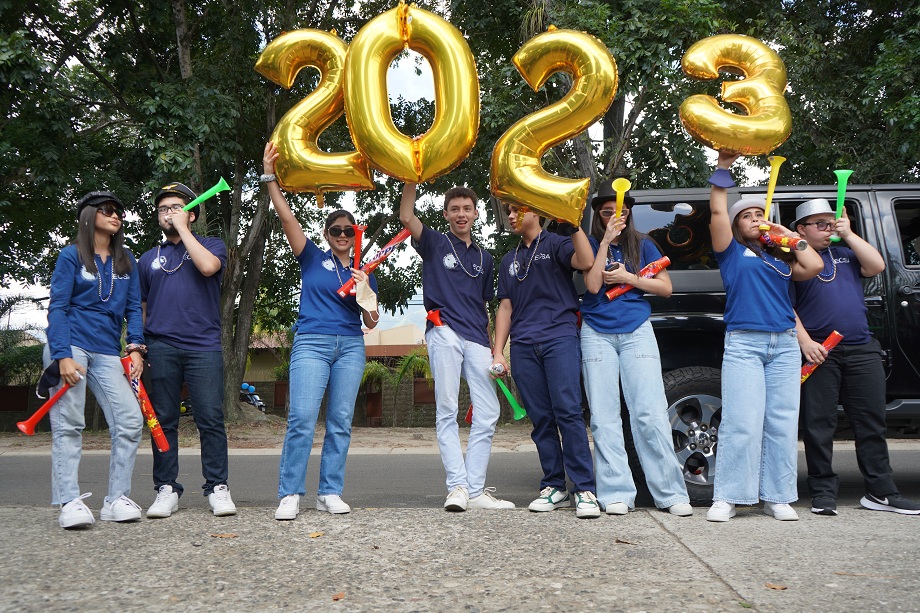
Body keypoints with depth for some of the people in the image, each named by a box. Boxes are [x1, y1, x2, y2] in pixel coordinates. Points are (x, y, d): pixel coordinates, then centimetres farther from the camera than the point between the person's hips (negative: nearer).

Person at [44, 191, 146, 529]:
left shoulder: (126, 261, 15)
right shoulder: (71, 256, 4)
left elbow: (133, 308, 15)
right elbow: (57, 307, -2)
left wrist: (135, 348, -1)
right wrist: (62, 357, -14)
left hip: (107, 352, 4)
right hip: (71, 345, -4)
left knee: (130, 420, -8)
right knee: (68, 424, -6)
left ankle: (116, 500, -3)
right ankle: (69, 503, -6)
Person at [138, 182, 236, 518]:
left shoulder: (211, 245, 12)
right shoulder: (148, 259, 20)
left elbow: (208, 266, -13)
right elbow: (140, 307, 19)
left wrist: (182, 229, -4)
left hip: (204, 346, -3)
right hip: (161, 348, 3)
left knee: (211, 420, -5)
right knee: (163, 421, 3)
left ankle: (217, 488, 1)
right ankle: (166, 489, 9)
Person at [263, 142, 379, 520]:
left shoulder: (363, 272, 16)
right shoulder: (313, 259, 10)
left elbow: (372, 322, 13)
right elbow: (286, 217, -1)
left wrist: (364, 291, -4)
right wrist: (270, 177, -9)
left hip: (350, 347, 3)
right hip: (312, 342, -3)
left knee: (340, 421, 1)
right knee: (302, 418, -14)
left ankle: (330, 493, 8)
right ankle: (290, 494, -10)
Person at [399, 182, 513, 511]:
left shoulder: (484, 258, 23)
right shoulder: (436, 244, 11)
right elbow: (406, 216, -6)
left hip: (476, 339, 4)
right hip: (444, 333, -4)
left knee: (488, 413, -4)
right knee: (447, 411, -8)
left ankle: (475, 490, -1)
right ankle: (457, 486, -9)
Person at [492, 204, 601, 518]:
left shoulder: (555, 244, 9)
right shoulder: (509, 260, 24)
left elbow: (586, 262, -11)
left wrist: (573, 224, -15)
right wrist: (498, 351, 12)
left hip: (559, 337, -5)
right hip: (523, 347, 5)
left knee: (567, 411, -14)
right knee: (541, 418, 3)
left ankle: (584, 489, -14)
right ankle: (554, 487, 9)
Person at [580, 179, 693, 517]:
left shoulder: (642, 245, 10)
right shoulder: (590, 245, 7)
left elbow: (665, 287, 6)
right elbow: (593, 285, -9)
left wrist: (628, 278, -5)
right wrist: (606, 241, -11)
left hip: (637, 331, 0)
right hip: (597, 334, 0)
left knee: (651, 413, -7)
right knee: (604, 417, -1)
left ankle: (671, 492, -2)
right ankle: (616, 493, 5)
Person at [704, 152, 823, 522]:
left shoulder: (779, 259, 21)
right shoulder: (731, 252, 11)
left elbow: (813, 267, 6)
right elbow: (717, 211, 1)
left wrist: (788, 235, 12)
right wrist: (724, 165, 4)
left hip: (784, 345, 4)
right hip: (743, 343, -4)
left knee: (782, 423, 1)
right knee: (741, 423, -11)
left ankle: (777, 497, 7)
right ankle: (727, 497, -8)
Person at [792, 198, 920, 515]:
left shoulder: (845, 254, 20)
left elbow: (877, 266, 4)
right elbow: (786, 308, -4)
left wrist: (849, 234, 3)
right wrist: (806, 343, -14)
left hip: (862, 351, 5)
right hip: (819, 352, -5)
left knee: (872, 423, 6)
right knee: (819, 424, -2)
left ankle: (881, 492, 12)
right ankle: (823, 492, 7)